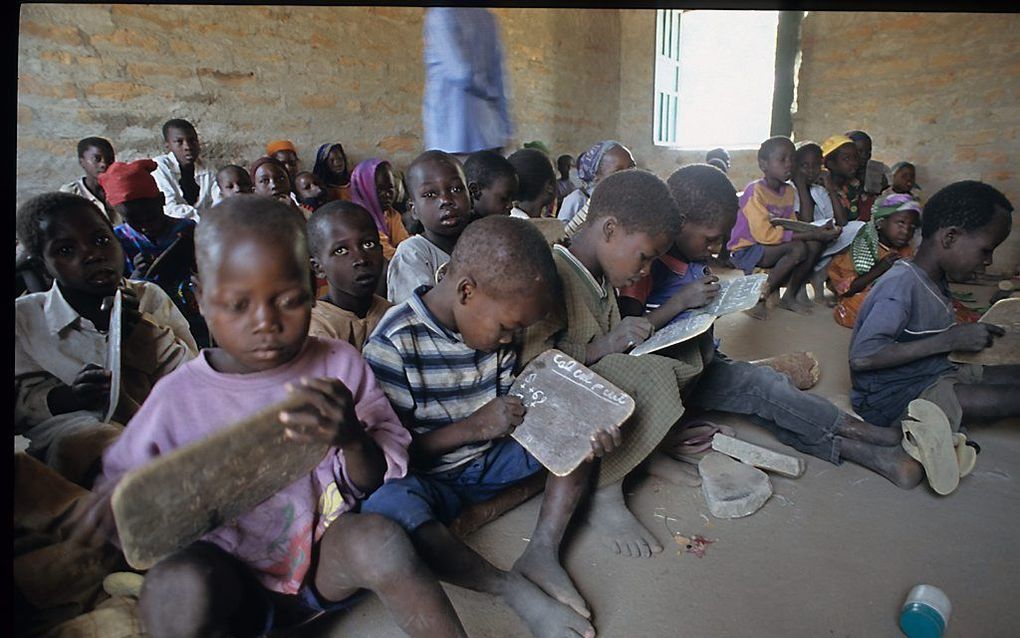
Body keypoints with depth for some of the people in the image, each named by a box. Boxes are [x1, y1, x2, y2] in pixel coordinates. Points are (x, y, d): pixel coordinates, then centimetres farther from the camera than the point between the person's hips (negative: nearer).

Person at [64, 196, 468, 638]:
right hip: (236, 582, 0)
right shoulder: (180, 396, -4)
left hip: (332, 557, 1)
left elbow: (382, 481, -3)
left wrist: (353, 438, -26)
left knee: (379, 539, -31)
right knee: (174, 585, -32)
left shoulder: (339, 366, -4)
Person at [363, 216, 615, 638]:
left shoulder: (490, 321, -4)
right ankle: (516, 588, -26)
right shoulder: (393, 345, -22)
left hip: (491, 460, 6)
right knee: (385, 508, -38)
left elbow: (515, 408, 2)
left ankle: (542, 551, -20)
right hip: (430, 480, -5)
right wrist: (473, 427, -28)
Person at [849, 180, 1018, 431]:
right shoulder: (902, 284, -21)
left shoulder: (936, 280, 9)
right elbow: (862, 357, -30)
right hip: (893, 396, -10)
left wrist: (969, 333, 4)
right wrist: (949, 340, -24)